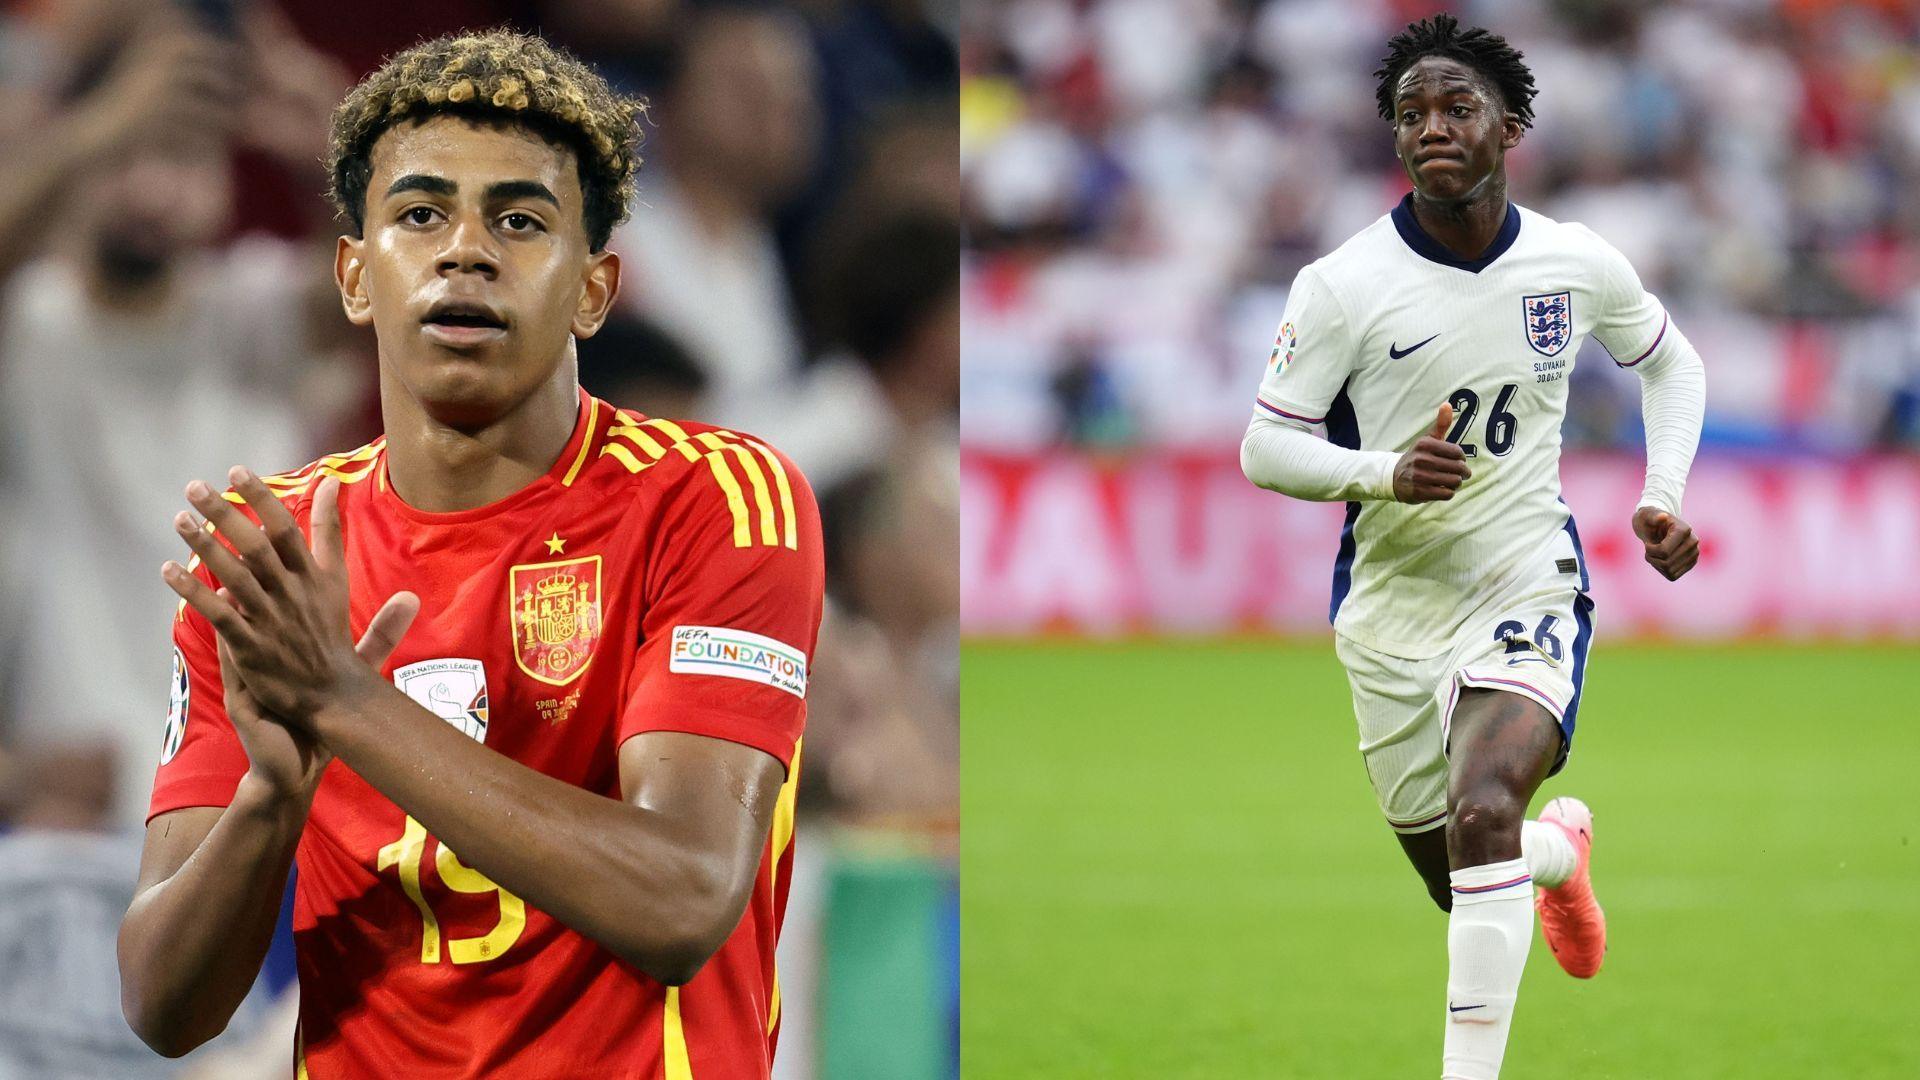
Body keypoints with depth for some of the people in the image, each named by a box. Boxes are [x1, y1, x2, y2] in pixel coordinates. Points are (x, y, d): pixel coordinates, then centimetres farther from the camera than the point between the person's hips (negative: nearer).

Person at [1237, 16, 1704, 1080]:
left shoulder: (1577, 265, -4)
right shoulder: (1343, 285, -10)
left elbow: (1671, 363, 17)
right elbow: (1263, 447, -7)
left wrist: (1664, 496, 3)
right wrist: (1383, 472, -25)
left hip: (1526, 588, -1)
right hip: (1390, 604, 1)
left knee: (1482, 812, -29)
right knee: (1460, 884, 13)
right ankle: (1561, 846, 50)